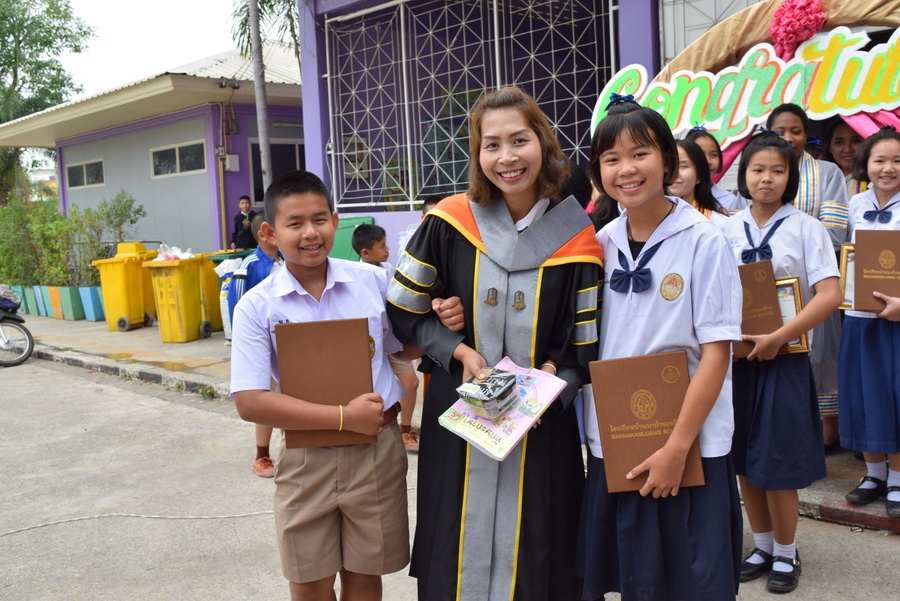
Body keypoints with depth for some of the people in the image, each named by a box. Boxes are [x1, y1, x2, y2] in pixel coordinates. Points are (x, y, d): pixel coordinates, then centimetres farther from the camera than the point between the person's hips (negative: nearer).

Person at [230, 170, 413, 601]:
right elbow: (250, 403, -14)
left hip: (376, 451, 1)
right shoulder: (257, 306, -9)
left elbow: (407, 347, 10)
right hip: (306, 462, -1)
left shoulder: (374, 282, -3)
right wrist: (344, 417, -18)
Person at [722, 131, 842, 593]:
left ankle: (786, 554, 21)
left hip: (784, 359, -3)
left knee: (778, 460, 1)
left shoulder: (805, 228, -5)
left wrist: (778, 337, -19)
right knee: (744, 458, 11)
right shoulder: (726, 231, 5)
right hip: (735, 358, 4)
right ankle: (762, 546, 29)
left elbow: (830, 294, -13)